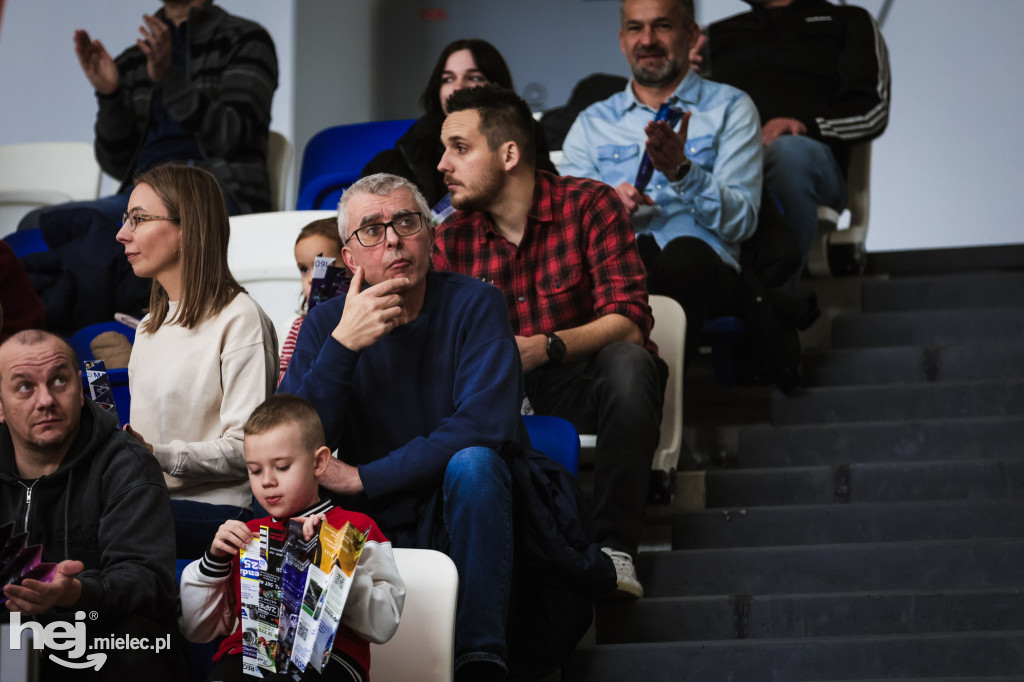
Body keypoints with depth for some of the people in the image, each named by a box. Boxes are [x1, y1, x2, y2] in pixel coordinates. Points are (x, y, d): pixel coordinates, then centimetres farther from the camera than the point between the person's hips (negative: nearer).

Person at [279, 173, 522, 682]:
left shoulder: (473, 305, -5)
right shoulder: (326, 324, 2)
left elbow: (485, 424, -21)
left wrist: (362, 479, -17)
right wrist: (343, 345, -23)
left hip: (463, 518, -1)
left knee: (472, 462, -33)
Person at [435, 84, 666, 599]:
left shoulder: (589, 205, -10)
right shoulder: (451, 238, 2)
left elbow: (628, 321, -21)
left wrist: (544, 347, -36)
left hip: (586, 387, -3)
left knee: (626, 361, -36)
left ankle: (615, 549, -34)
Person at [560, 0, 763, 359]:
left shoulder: (730, 108, 17)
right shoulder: (592, 122, 26)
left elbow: (740, 222, 5)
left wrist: (681, 171, -11)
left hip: (703, 267, -1)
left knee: (685, 254, -40)